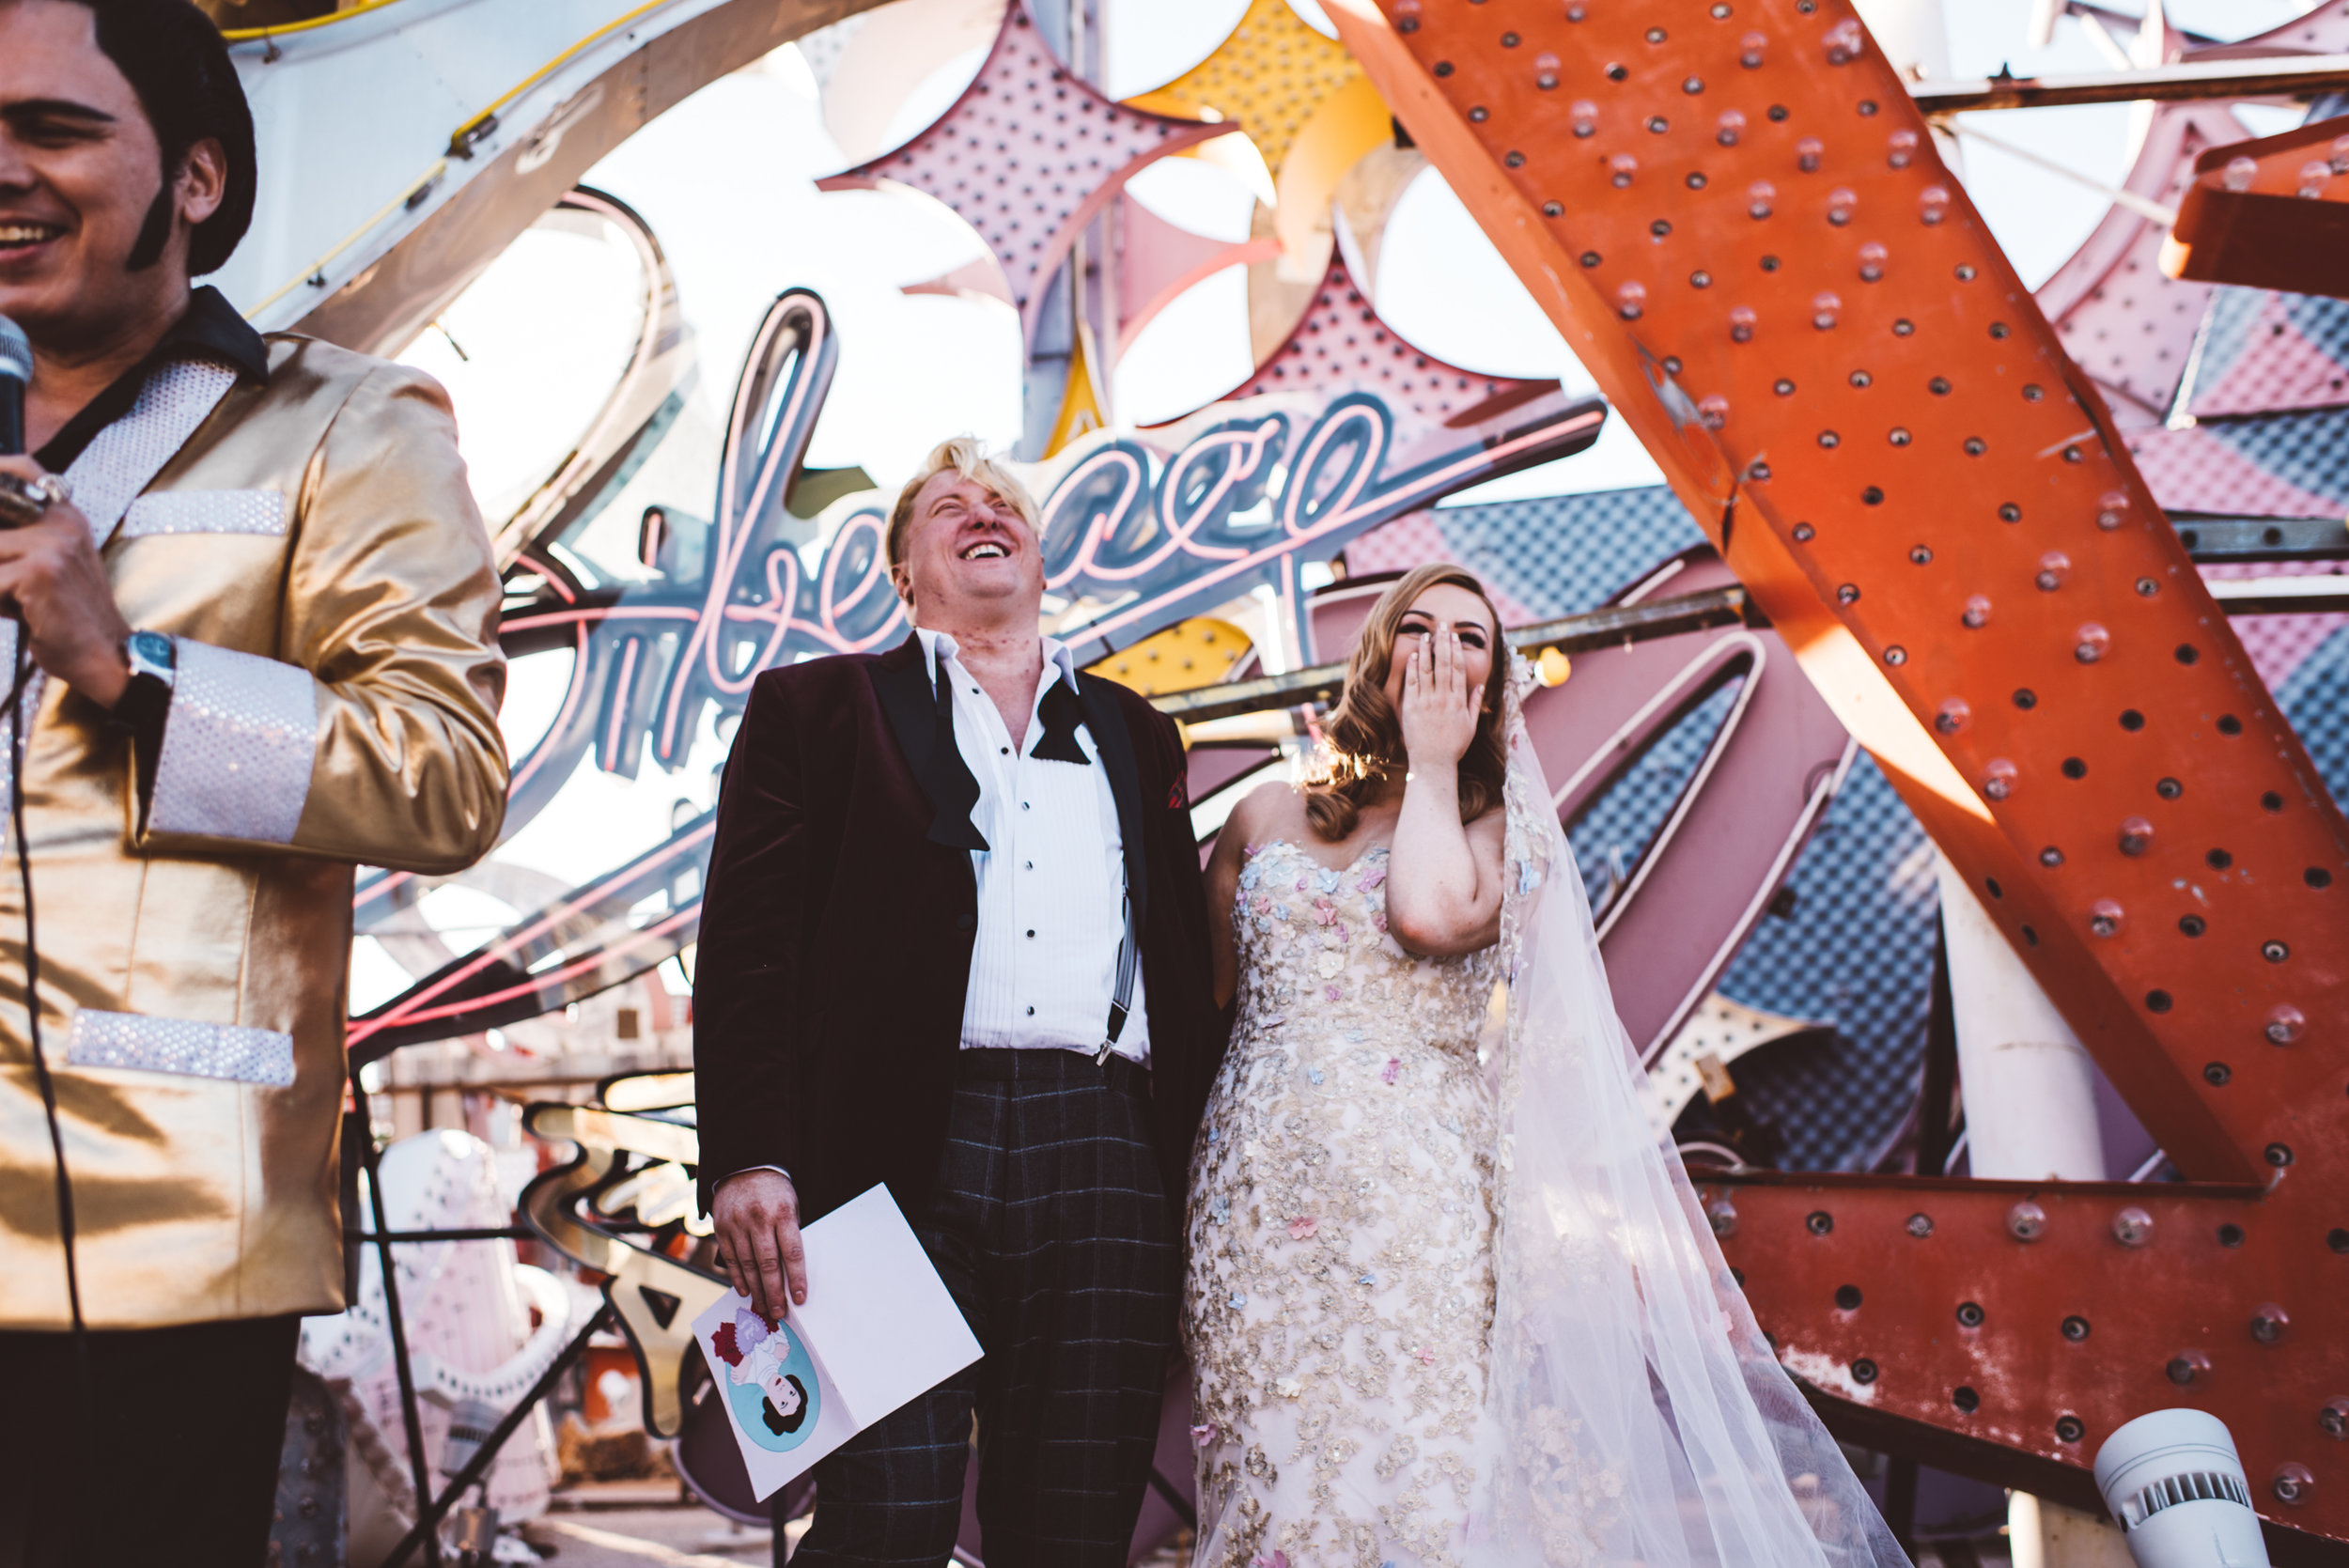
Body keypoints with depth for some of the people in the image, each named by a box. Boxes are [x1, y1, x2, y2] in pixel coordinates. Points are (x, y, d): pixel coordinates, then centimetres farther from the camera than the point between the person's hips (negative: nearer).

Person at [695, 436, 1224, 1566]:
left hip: (1104, 1158, 3)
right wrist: (748, 1159, -10)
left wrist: (1197, 1171, 11)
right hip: (901, 1149, -3)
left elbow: (1188, 964, 21)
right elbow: (748, 948, 3)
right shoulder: (818, 707, 14)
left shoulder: (1133, 734, 24)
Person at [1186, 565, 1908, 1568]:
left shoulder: (1502, 830, 9)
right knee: (1270, 1471, 0)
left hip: (1413, 1194, -2)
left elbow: (1431, 916, -14)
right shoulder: (1267, 816, 17)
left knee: (1416, 1475, -7)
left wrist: (1432, 762, -1)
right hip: (1253, 1193, 2)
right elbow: (1203, 995, 20)